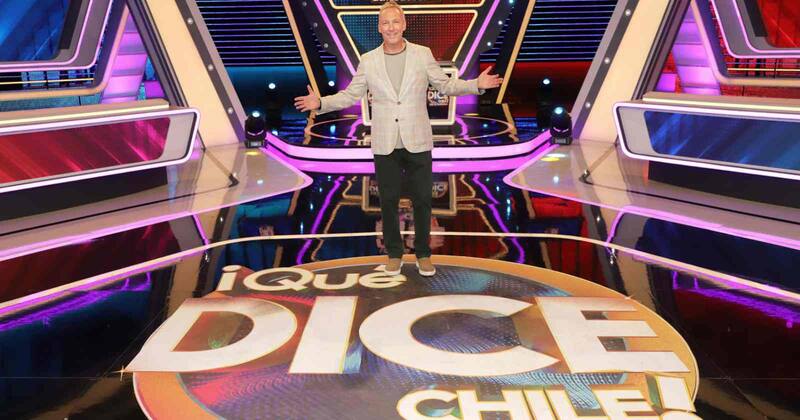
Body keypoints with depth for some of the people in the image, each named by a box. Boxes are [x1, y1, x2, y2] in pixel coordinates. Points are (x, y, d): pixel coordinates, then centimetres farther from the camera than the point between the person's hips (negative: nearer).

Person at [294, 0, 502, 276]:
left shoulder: (423, 54, 1)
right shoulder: (368, 61, 3)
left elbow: (446, 85, 6)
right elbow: (350, 95, 7)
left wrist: (477, 85, -9)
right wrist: (320, 103, -7)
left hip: (417, 143, -1)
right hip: (385, 145, 1)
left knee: (422, 201, 6)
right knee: (388, 201, 7)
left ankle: (423, 254, 21)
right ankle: (394, 254, 23)